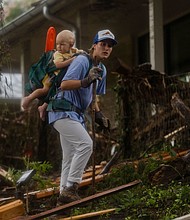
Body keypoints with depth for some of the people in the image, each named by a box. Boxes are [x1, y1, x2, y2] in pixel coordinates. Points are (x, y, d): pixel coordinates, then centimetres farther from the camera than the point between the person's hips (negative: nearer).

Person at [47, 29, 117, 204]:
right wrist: (86, 81, -38)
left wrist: (98, 114, 14)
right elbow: (64, 85, -24)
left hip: (76, 115, 10)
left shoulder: (102, 69, 14)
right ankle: (70, 189, -21)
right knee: (85, 144, -23)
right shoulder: (82, 61, -14)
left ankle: (65, 194, 16)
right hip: (63, 111, -10)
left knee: (70, 157, 11)